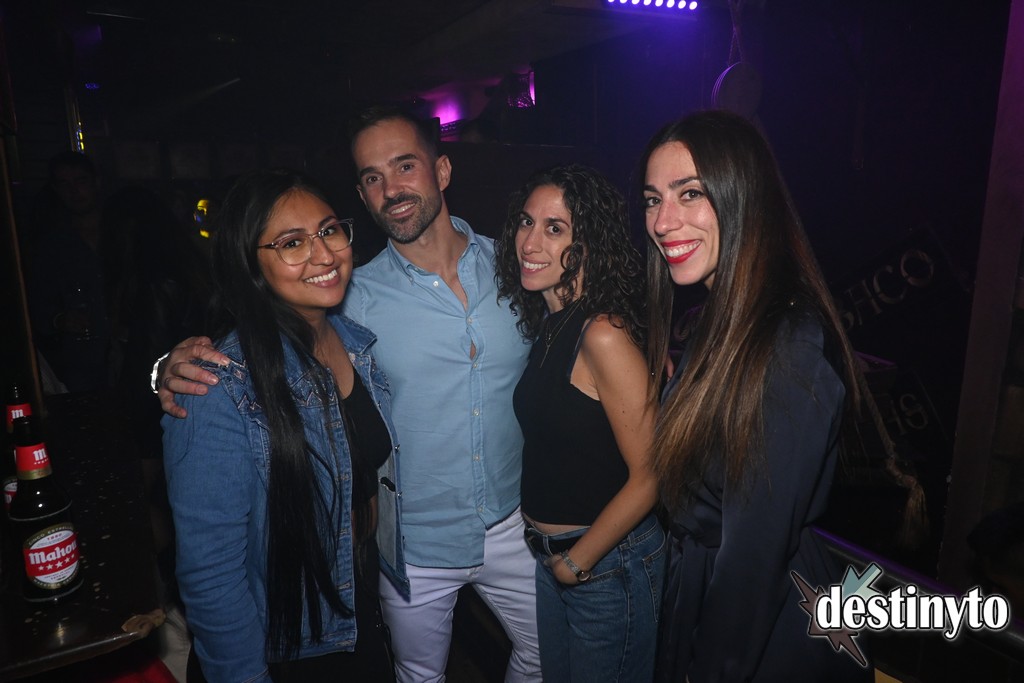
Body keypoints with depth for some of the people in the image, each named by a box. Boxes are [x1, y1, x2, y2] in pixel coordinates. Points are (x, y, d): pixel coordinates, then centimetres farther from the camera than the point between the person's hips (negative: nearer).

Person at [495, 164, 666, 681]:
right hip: (551, 554, 8)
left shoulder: (604, 334, -24)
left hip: (608, 564, -8)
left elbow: (650, 476, -22)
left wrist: (578, 561, -13)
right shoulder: (550, 323, 2)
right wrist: (550, 551, 3)